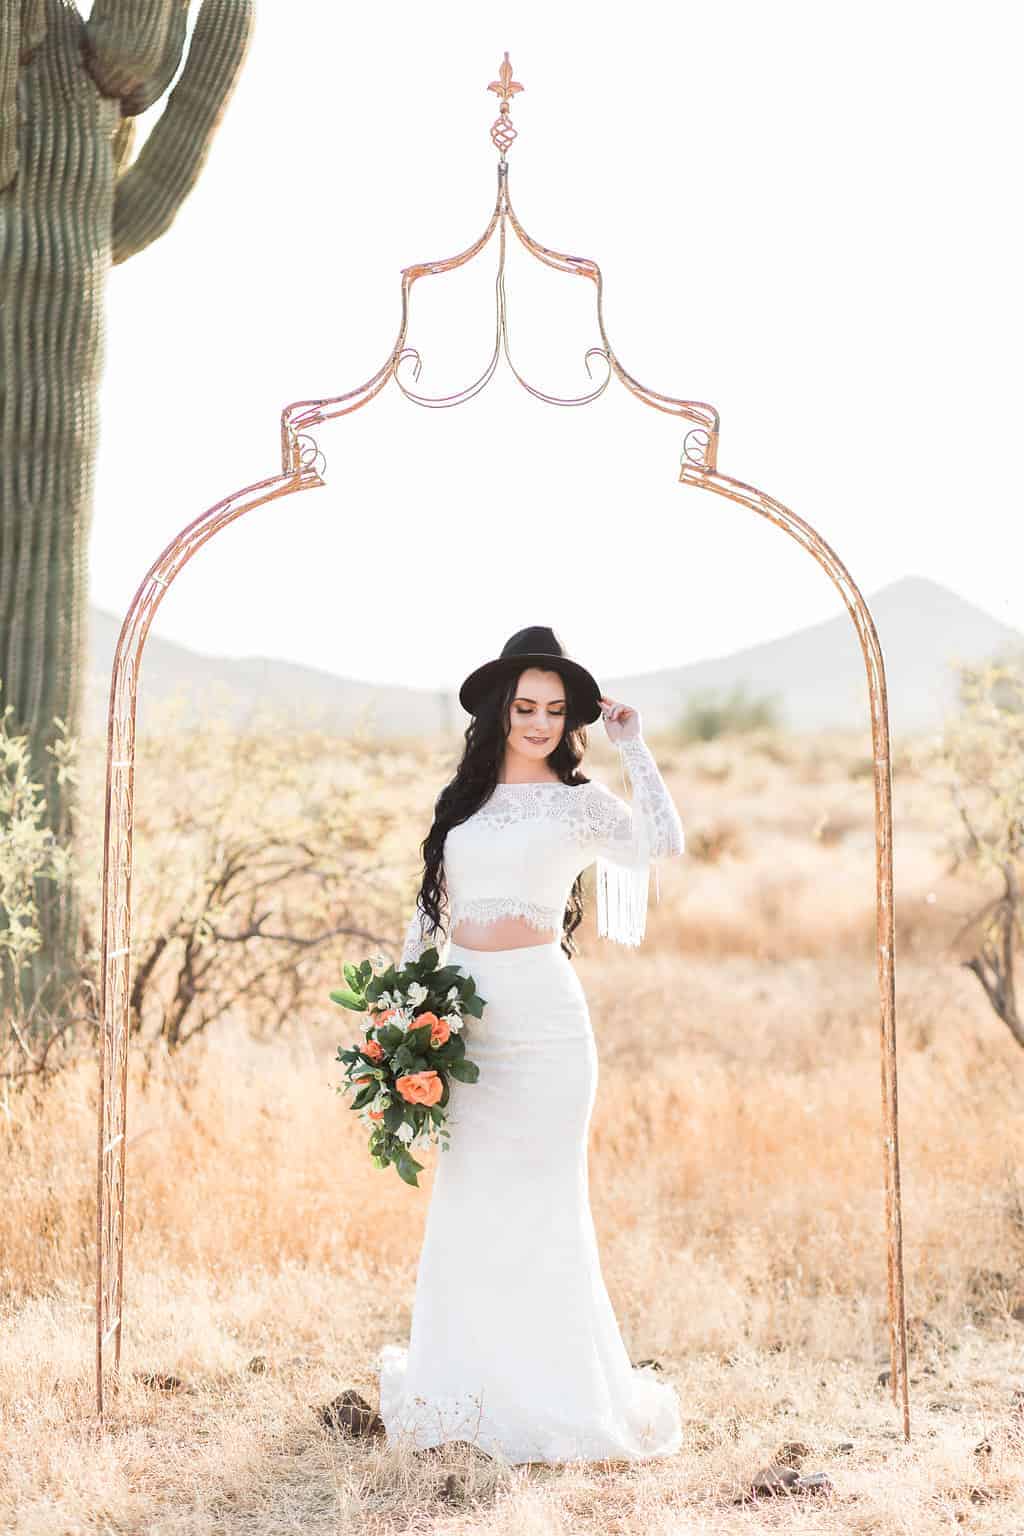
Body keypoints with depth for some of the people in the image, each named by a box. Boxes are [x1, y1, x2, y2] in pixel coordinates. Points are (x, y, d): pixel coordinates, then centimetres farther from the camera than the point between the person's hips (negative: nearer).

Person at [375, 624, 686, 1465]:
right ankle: (470, 1382, 20)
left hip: (540, 1014, -4)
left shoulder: (580, 801, 3)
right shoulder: (463, 798, 15)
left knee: (541, 1195, -2)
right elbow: (430, 908, 17)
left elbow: (663, 842, -14)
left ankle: (555, 1389, 8)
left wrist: (632, 744, -7)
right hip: (462, 1017, 4)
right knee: (465, 1197, 8)